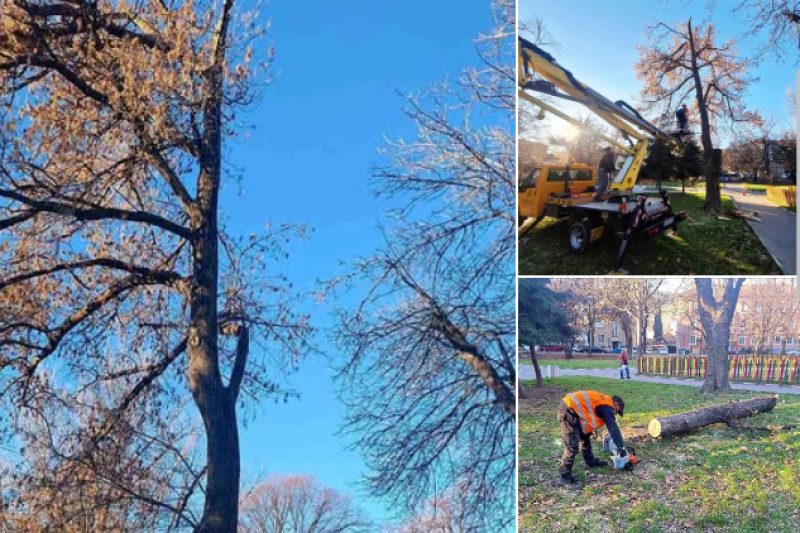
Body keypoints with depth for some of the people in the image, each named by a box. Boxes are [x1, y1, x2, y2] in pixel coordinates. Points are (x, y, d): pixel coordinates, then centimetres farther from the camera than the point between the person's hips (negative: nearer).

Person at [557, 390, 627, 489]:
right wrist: (622, 449, -4)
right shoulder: (607, 408, -3)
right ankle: (565, 478, -8)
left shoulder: (603, 402, 26)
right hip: (569, 410, -11)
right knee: (572, 446, -11)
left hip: (571, 407, 11)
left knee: (584, 436, 25)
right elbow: (614, 429, -8)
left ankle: (591, 461, 43)